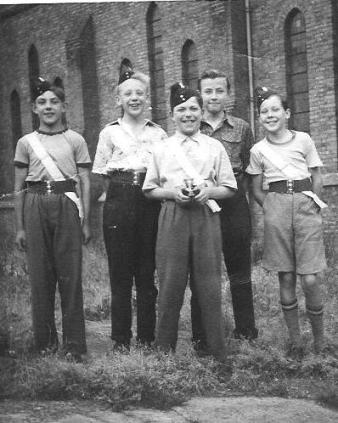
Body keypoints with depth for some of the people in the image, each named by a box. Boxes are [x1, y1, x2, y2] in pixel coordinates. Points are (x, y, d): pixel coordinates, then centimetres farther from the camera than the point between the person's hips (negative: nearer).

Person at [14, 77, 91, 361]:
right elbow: (19, 188, 11)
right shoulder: (26, 143, 10)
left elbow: (85, 183, 6)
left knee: (70, 274, -2)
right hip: (35, 207, 1)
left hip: (67, 205, -1)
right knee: (40, 274, 2)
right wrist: (20, 227, 7)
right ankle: (45, 341, 13)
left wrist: (86, 222, 0)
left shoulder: (75, 141, 7)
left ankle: (74, 343, 6)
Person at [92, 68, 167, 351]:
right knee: (120, 272, 0)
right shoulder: (110, 132, 8)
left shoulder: (159, 133, 11)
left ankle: (147, 335, 12)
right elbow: (101, 174, 7)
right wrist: (122, 189, -2)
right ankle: (121, 337, 8)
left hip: (151, 203, 1)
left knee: (147, 272, 4)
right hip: (119, 203, -1)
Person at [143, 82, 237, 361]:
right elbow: (149, 190, 10)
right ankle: (164, 349, 12)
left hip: (206, 216, 0)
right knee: (170, 283, 1)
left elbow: (229, 188, 9)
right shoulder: (162, 150, 8)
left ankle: (218, 352, 10)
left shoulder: (215, 148, 8)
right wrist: (172, 192, -8)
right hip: (172, 218, 0)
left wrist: (209, 192, -10)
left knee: (209, 283, 1)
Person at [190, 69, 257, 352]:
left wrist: (255, 210, 4)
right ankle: (201, 337, 13)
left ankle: (246, 333, 20)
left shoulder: (242, 129, 7)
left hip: (235, 206, 1)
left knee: (240, 273, 8)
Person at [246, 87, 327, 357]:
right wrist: (271, 209, 2)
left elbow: (317, 177, 8)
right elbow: (257, 190, 13)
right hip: (276, 210, 1)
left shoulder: (303, 140, 3)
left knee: (310, 280, -8)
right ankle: (295, 341, 14)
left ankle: (320, 339, 11)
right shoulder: (258, 150, 6)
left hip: (306, 206, -1)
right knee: (286, 279, 3)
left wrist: (313, 205, 2)